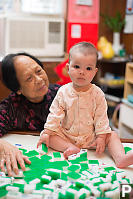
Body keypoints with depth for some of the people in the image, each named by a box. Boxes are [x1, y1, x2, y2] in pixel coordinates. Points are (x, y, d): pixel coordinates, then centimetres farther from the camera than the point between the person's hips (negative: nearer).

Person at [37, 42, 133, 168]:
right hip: (67, 136, 1)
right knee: (49, 137, -18)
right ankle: (70, 148, -30)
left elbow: (101, 117, -7)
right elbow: (55, 115, -4)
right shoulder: (63, 92, -8)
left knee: (112, 135, -17)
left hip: (90, 136, 0)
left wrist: (101, 137, -13)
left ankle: (120, 158, -33)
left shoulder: (97, 93, -9)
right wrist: (47, 132, -10)